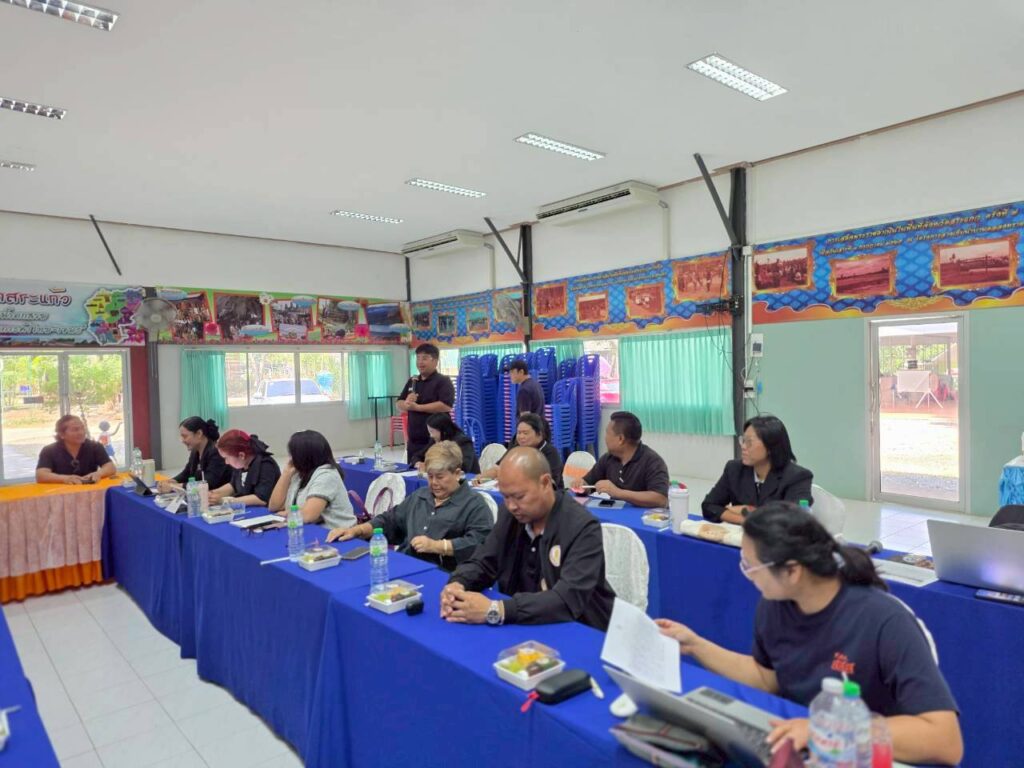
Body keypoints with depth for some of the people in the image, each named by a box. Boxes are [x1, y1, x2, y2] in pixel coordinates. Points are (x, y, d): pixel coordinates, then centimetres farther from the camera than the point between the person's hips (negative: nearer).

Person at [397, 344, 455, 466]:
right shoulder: (412, 382, 15)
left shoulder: (443, 381, -7)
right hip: (414, 440, 7)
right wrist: (406, 404, -10)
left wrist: (418, 407, -17)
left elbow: (446, 406, -20)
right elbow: (400, 405, 16)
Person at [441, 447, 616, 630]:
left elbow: (570, 599, -30)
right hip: (523, 626, 6)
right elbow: (483, 563, 5)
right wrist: (458, 584, -17)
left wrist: (496, 610, -37)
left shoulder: (582, 528, -21)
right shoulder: (509, 514, -2)